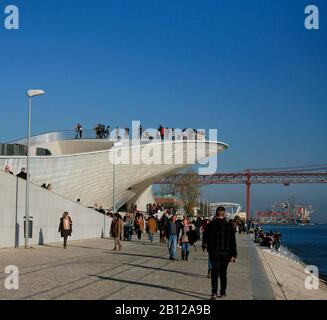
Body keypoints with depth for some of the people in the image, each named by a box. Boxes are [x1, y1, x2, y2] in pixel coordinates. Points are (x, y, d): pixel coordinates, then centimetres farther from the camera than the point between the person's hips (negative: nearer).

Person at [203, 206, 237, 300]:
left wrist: (206, 244, 28)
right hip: (225, 253, 1)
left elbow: (205, 239, 5)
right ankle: (222, 293, 21)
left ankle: (214, 292, -13)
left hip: (214, 253, -1)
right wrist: (233, 255, -4)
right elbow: (233, 241, -7)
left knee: (214, 272, 0)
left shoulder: (210, 225, -5)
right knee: (223, 273, 14)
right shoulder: (229, 225, -5)